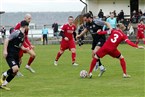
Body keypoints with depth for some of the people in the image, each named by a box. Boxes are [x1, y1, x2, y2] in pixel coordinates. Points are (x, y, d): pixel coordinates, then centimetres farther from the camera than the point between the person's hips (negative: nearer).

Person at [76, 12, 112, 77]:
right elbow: (86, 29, 20)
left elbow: (106, 23, -16)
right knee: (93, 56, 7)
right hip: (95, 40, 8)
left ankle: (97, 63, 0)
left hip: (101, 39, -8)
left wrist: (110, 29, -32)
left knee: (95, 52, -27)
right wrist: (80, 35, 19)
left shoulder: (96, 22, -22)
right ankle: (102, 68, 22)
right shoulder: (87, 24, -2)